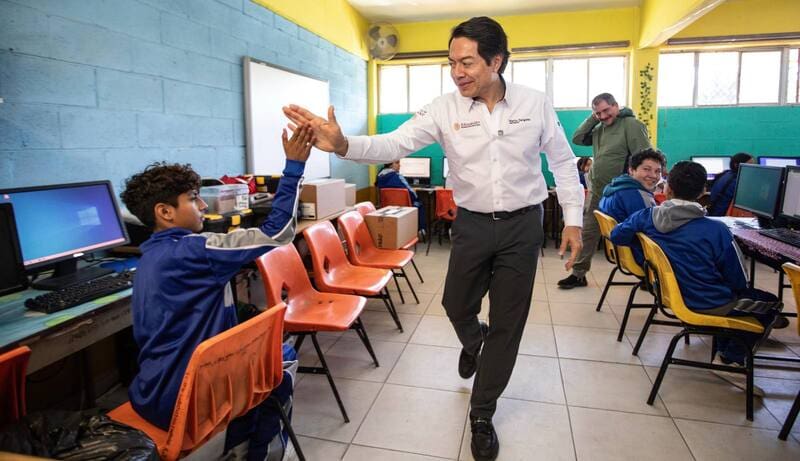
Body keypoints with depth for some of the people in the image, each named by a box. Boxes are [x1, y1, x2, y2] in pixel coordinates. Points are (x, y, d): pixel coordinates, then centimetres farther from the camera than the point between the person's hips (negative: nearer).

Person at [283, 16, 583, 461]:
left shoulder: (536, 103, -6)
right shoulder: (444, 110, -8)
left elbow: (563, 162, 3)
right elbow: (394, 144, -19)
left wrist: (573, 219, 0)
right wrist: (343, 144, -37)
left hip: (522, 225, 0)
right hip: (472, 224, 1)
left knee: (508, 321, 5)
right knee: (457, 306, 13)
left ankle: (481, 415, 24)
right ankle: (475, 344, 53)